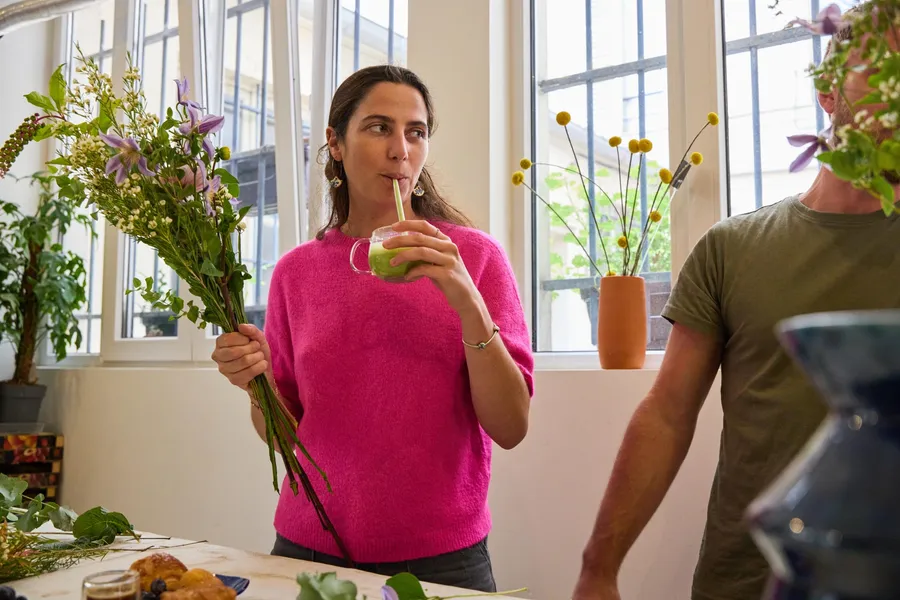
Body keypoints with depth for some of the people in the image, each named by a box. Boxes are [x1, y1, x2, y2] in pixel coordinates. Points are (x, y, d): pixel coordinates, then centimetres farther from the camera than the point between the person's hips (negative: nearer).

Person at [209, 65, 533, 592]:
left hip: (440, 556, -2)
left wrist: (466, 299, -23)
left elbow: (511, 427, -12)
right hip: (310, 547, 2)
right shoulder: (296, 271, 0)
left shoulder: (474, 255, -7)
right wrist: (258, 381, -13)